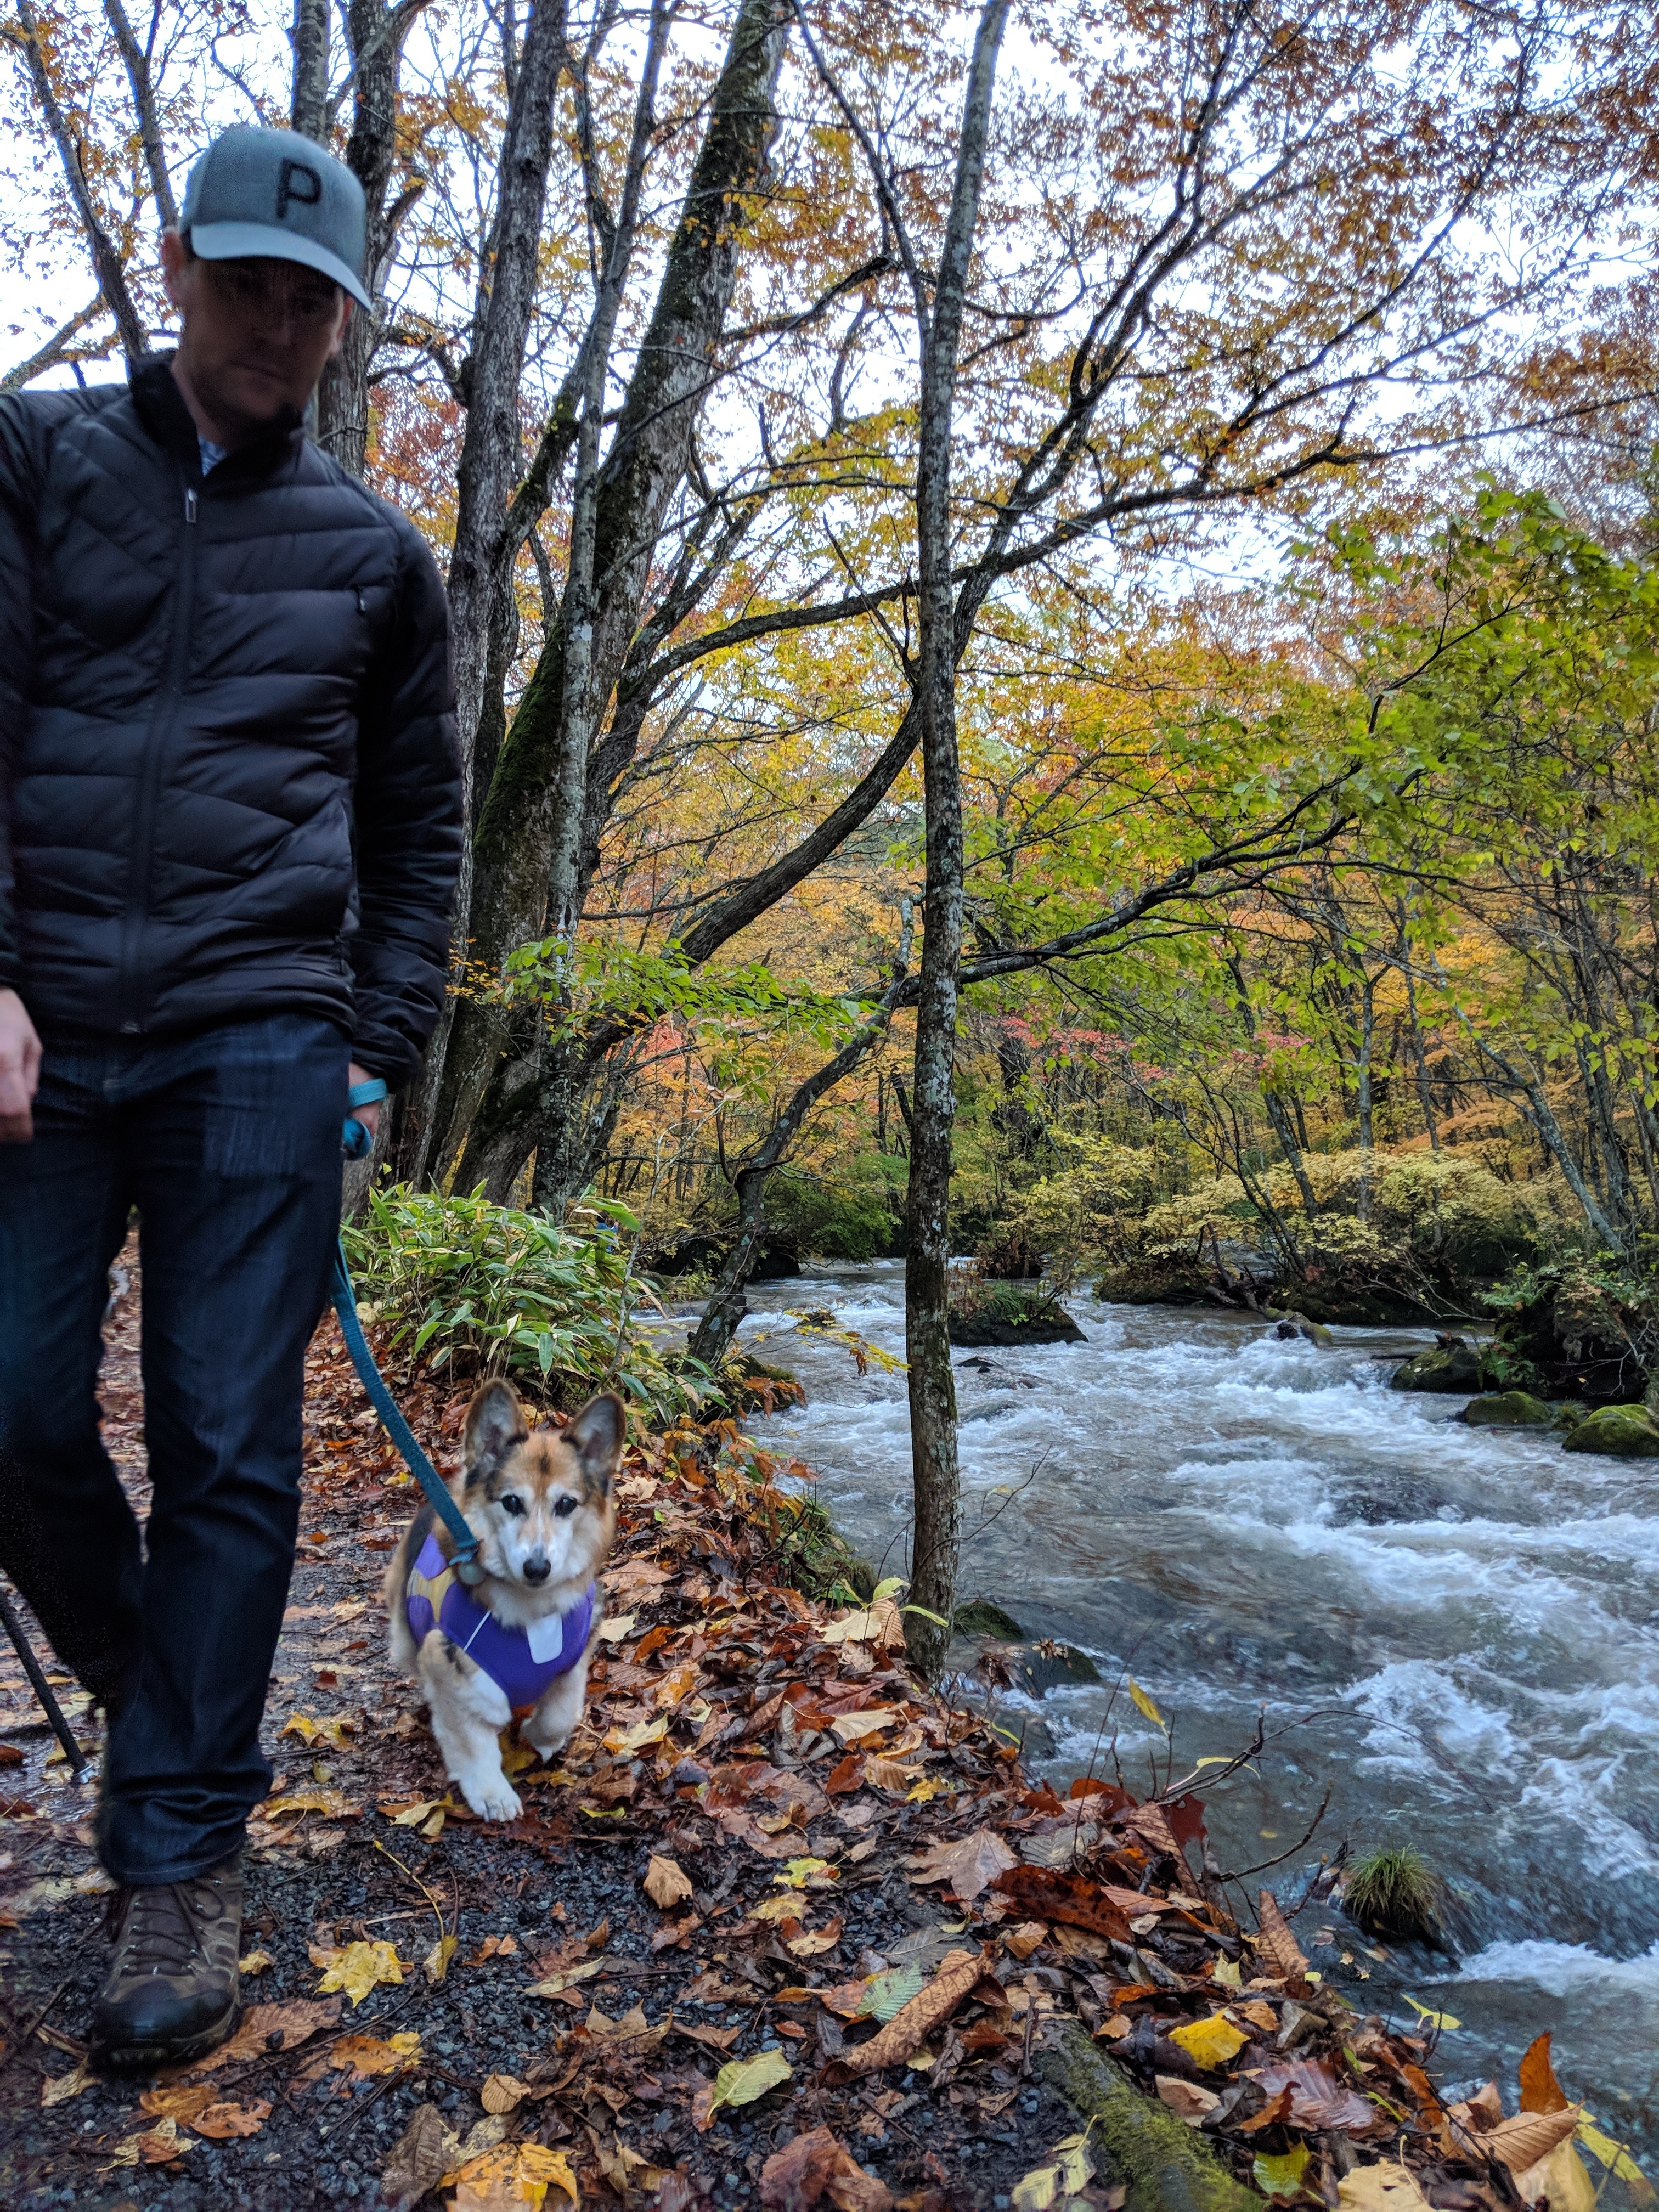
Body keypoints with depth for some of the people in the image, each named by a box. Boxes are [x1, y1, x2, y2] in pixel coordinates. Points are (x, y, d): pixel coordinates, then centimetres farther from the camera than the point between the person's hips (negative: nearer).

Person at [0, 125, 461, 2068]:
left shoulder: (374, 554, 14)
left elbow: (418, 828, 15)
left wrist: (378, 1046, 5)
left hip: (257, 1038, 0)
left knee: (229, 1450, -1)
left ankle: (181, 1855, 11)